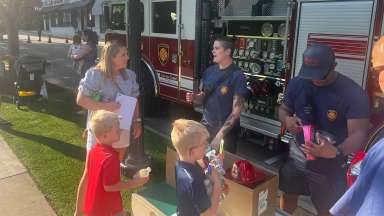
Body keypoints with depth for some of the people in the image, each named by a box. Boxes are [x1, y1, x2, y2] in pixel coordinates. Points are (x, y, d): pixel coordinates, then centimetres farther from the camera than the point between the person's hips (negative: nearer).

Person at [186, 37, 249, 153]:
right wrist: (194, 97, -11)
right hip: (205, 126, 5)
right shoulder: (209, 71, 2)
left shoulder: (237, 76, -16)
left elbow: (236, 111, -18)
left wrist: (220, 134, -21)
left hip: (226, 131, -5)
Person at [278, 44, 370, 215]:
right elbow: (283, 109, 4)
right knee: (288, 194, 22)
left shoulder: (353, 93, -21)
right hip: (297, 153, 4)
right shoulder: (297, 83, -8)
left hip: (330, 163, -3)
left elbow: (358, 133, -24)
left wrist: (336, 152, -44)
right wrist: (287, 119, -21)